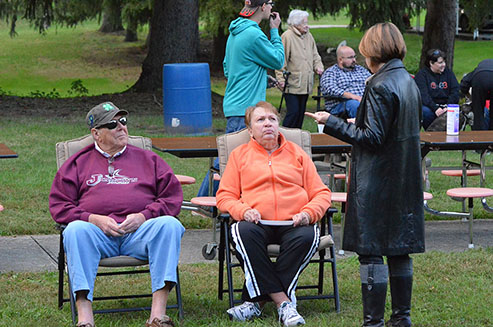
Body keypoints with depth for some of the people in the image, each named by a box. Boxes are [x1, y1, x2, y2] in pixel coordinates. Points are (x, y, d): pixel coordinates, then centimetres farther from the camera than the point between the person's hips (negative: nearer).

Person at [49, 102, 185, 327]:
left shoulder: (148, 159, 24)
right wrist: (93, 219, -5)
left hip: (140, 232, 1)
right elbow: (58, 205, 12)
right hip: (97, 233, -1)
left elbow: (172, 197, 15)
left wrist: (144, 216, -4)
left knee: (170, 224, -31)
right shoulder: (78, 163, 22)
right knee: (76, 229, -35)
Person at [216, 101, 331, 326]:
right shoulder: (239, 155, 21)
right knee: (243, 232, -36)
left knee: (307, 236, -35)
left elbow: (321, 193, 17)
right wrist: (244, 211, -10)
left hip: (293, 224, 1)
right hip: (257, 223, -1)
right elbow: (225, 196, 12)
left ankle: (256, 300, -31)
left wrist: (308, 213, -5)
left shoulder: (297, 153, 23)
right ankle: (283, 301, -35)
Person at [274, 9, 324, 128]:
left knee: (301, 113, 10)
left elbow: (315, 55, 24)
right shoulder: (287, 36, -9)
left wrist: (318, 67, 4)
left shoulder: (309, 36, 15)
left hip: (306, 85, 7)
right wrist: (281, 79, -16)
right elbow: (281, 60, -11)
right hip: (292, 85, -7)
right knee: (293, 112, -12)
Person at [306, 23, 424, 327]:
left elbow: (372, 137, -19)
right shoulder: (409, 82, 9)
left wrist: (332, 122, -12)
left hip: (376, 182, -9)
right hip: (405, 180, 9)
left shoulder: (380, 86, -17)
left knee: (371, 251, -3)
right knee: (400, 250, 14)